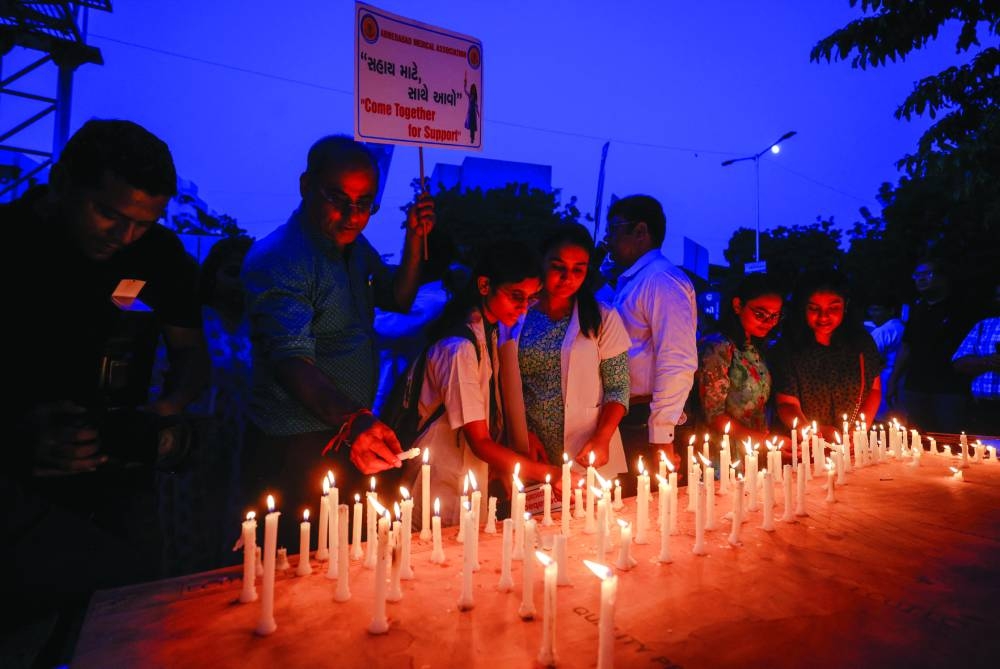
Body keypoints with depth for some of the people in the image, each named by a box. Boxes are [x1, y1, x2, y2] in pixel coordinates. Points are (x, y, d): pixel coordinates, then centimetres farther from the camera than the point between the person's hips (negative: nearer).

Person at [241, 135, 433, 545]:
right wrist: (352, 421, -44)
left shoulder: (355, 244, 8)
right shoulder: (276, 261, -18)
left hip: (353, 439, 8)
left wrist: (414, 240, 2)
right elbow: (292, 360, -29)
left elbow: (397, 299, 17)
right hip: (295, 452, -7)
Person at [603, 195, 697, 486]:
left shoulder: (662, 280, -13)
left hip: (644, 422, -8)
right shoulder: (628, 281, 16)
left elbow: (677, 365, -20)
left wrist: (661, 438, -20)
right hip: (626, 416, 8)